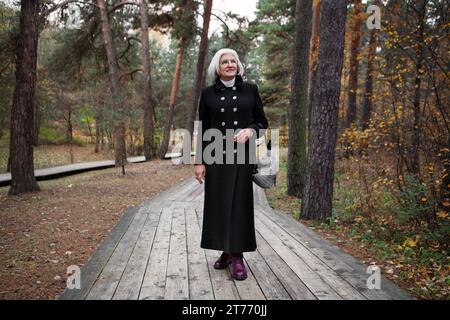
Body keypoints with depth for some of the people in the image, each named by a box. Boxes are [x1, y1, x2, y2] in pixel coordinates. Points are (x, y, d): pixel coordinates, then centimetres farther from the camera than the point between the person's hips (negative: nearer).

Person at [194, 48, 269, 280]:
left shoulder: (250, 90, 4)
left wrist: (250, 131, -15)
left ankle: (238, 256, 9)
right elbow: (202, 129, 4)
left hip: (242, 155, -1)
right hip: (216, 156, 1)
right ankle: (226, 251, 21)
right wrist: (199, 161, -2)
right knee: (218, 203, 4)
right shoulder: (208, 93, 5)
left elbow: (262, 122, 8)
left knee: (240, 203, -1)